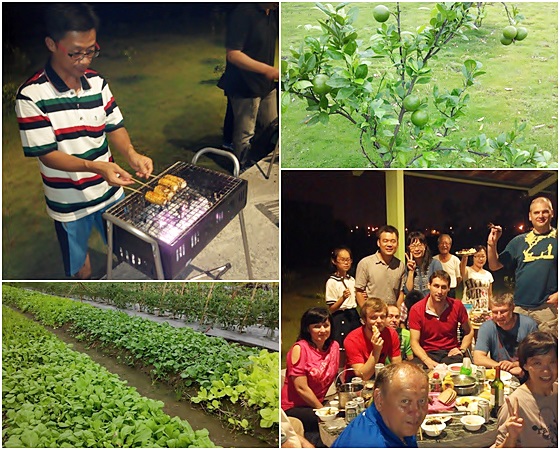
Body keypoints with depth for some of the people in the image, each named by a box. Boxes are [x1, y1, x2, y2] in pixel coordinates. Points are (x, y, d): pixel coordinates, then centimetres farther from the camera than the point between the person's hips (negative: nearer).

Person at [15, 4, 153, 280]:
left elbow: (114, 126, 3)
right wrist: (96, 166, -34)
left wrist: (131, 154, -19)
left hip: (110, 191, 4)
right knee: (81, 267, 16)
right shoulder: (31, 95, -20)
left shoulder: (97, 82, -4)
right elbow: (47, 154, -20)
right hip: (68, 202, -4)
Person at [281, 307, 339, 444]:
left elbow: (333, 378, 9)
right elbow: (301, 388, -15)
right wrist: (323, 410, -11)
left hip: (319, 403, 6)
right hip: (294, 407, -6)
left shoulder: (334, 346, 4)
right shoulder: (299, 349, -14)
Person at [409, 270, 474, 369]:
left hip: (450, 353, 1)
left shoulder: (457, 306, 0)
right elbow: (414, 342, -7)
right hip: (426, 353, -1)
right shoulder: (416, 310, -7)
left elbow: (469, 331, 17)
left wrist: (462, 349, 0)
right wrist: (428, 361, -23)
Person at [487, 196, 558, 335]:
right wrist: (492, 244, -4)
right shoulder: (519, 241, 10)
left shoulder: (556, 239, 2)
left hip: (547, 308, -3)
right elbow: (494, 266, 11)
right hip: (519, 307, 3)